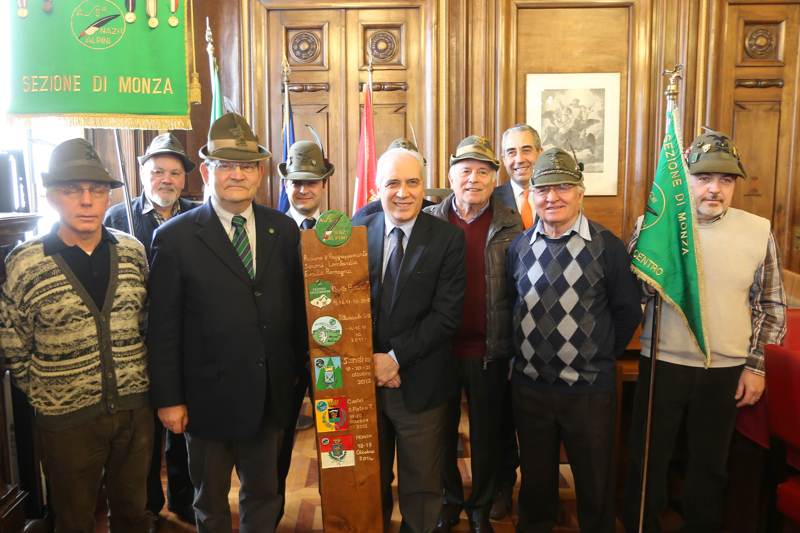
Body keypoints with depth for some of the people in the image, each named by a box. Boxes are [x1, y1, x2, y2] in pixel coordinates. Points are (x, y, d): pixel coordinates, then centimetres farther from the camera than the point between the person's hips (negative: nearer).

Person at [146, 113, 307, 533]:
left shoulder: (283, 229, 0)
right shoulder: (174, 238, -9)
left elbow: (296, 306, 4)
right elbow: (163, 329, -7)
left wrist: (303, 373, 4)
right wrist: (168, 399, -7)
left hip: (270, 397, 3)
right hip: (208, 398, -2)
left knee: (264, 493, 22)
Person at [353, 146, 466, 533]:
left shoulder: (448, 239, -7)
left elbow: (447, 314, -12)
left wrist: (395, 357, -17)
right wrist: (368, 360, -11)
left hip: (420, 384, -2)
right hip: (364, 379, 2)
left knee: (420, 484, 16)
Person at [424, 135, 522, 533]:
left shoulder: (512, 226, -3)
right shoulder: (430, 222, -2)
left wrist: (516, 350, -4)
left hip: (490, 351, 0)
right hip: (440, 348, 1)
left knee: (486, 434, 15)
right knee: (443, 431, 17)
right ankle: (449, 501, 40)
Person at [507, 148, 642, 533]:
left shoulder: (607, 246, -9)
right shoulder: (519, 247, 1)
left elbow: (627, 311, -2)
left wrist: (603, 357, 1)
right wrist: (523, 354, 7)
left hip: (589, 389, -2)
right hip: (528, 385, 3)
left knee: (595, 485, 15)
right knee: (535, 480, 20)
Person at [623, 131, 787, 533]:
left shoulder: (758, 231, -3)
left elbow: (771, 306, 5)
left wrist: (756, 365, 2)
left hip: (727, 371, 1)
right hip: (662, 364, -1)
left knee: (710, 463, 18)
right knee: (648, 460, 11)